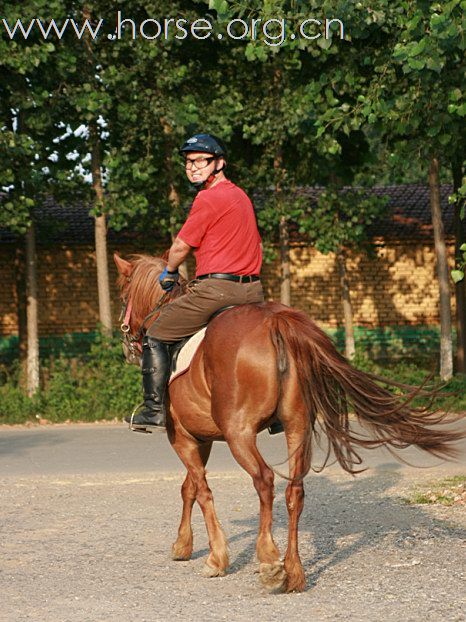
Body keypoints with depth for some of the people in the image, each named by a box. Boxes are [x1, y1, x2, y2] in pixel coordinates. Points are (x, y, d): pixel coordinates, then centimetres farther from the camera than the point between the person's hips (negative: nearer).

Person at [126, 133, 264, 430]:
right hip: (252, 291, 8)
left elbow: (181, 247, -6)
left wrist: (169, 273, 13)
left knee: (155, 336, 3)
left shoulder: (209, 198, -10)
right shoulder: (241, 195, 18)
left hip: (216, 289, -8)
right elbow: (257, 245, 25)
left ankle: (155, 409, -2)